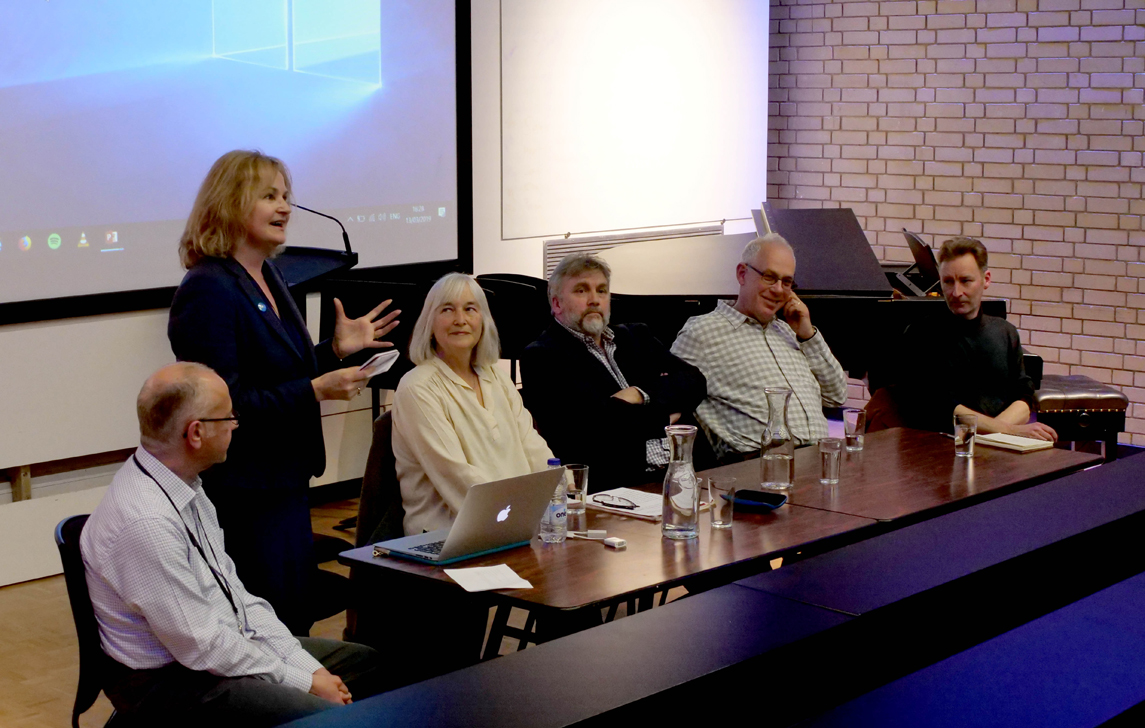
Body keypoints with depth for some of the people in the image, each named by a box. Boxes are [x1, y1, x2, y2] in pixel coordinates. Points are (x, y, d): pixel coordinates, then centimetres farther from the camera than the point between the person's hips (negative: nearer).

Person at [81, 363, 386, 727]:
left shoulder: (186, 487, 2)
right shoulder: (145, 522, -27)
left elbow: (233, 590, 7)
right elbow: (201, 646, -22)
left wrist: (307, 666, 0)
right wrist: (302, 681, -13)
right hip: (168, 683, -9)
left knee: (366, 663, 11)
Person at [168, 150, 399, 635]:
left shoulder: (268, 278, 12)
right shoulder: (208, 291, -17)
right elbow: (221, 404, -22)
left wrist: (338, 350, 6)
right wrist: (315, 391, -23)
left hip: (286, 481, 9)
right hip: (243, 495, -9)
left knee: (296, 629, 16)